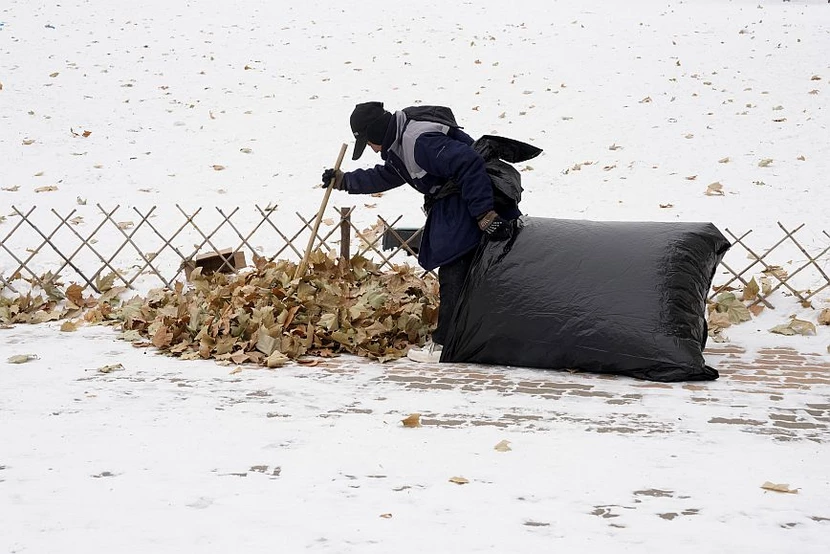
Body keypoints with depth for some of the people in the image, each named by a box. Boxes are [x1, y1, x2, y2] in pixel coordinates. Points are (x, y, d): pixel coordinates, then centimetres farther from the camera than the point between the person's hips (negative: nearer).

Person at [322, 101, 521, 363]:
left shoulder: (420, 141, -23)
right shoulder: (402, 143, 13)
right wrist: (344, 180, 38)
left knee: (454, 276, -10)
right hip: (454, 211, 11)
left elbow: (469, 164, -29)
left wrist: (484, 213, -30)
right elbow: (384, 176, 33)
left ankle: (445, 343, -8)